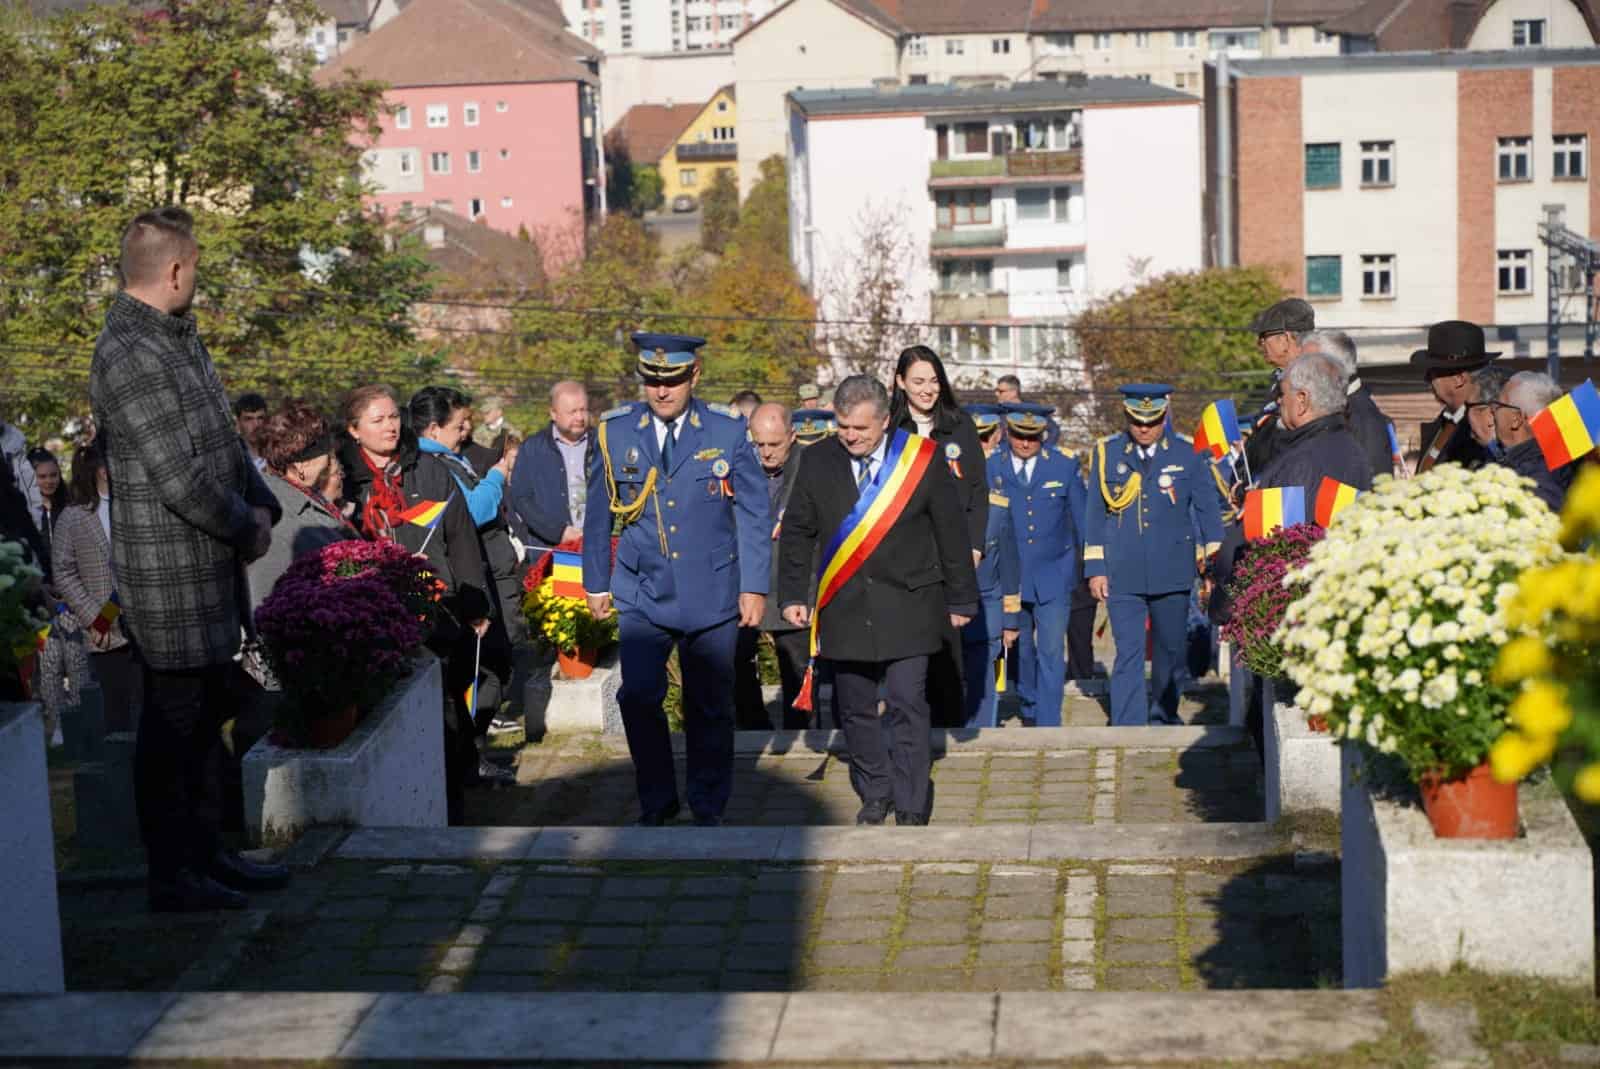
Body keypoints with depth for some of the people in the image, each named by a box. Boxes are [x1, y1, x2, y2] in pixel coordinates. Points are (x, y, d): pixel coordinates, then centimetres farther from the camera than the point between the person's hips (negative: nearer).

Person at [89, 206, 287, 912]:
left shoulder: (182, 335, 13)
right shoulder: (128, 355, -20)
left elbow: (223, 435, 19)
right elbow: (179, 477, -23)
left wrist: (260, 504, 3)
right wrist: (247, 529, -9)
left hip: (210, 565, 10)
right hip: (167, 576, -10)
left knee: (206, 716, 17)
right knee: (173, 721, -1)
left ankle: (205, 853, 29)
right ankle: (171, 875, 9)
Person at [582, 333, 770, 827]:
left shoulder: (728, 432, -2)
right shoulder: (617, 431, 1)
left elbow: (754, 514, 2)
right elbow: (598, 513, 9)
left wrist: (755, 587, -2)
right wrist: (596, 582, 12)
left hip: (712, 595, 0)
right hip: (642, 595, 0)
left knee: (710, 707, 8)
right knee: (638, 697, -14)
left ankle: (708, 810, 24)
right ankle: (656, 803, 4)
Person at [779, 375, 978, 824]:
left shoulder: (922, 458, -4)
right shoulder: (818, 461, 2)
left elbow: (952, 531, 1)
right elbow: (797, 533, 10)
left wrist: (960, 599, 3)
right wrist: (792, 594, 4)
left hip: (907, 606, -3)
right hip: (845, 610, 3)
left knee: (906, 704, -7)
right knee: (856, 708, 8)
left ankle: (910, 807, 1)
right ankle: (874, 795, 23)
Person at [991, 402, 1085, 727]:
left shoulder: (1064, 467, 1)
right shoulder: (990, 468, -1)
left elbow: (1082, 520, 7)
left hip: (1053, 575, -1)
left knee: (1052, 650, -8)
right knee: (1020, 649, 14)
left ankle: (1048, 723, -4)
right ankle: (1030, 708, 34)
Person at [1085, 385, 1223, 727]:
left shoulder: (1187, 453, 3)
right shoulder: (1107, 453, 3)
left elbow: (1208, 508, 7)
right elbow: (1095, 515, 7)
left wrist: (1213, 560, 1)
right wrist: (1095, 568, 2)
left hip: (1173, 570, 1)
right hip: (1122, 573, -1)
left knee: (1171, 648, 12)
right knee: (1128, 652, -8)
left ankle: (1164, 715, 32)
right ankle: (1127, 729, -9)